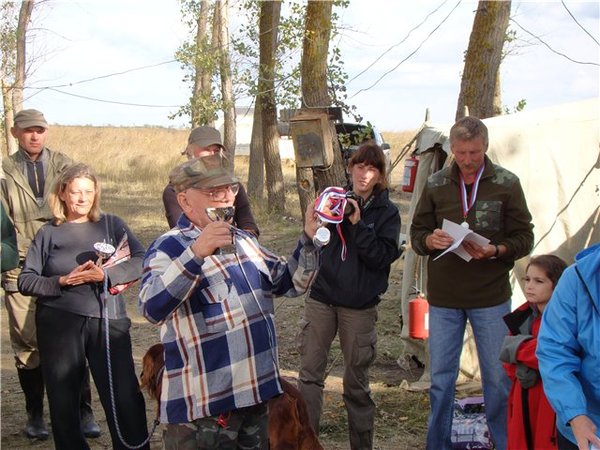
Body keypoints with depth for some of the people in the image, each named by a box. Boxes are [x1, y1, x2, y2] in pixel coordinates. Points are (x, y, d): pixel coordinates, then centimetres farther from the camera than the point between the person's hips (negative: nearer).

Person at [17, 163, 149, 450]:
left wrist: (107, 275, -17)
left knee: (125, 397, -5)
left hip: (108, 321, 0)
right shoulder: (48, 233, 7)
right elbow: (25, 281, 2)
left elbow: (142, 261, -3)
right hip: (59, 324, 1)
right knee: (63, 400, 8)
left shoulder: (111, 225, 7)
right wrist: (63, 281, -13)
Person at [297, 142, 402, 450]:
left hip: (359, 305, -2)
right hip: (321, 297, 2)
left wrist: (358, 223, -20)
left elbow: (383, 256, -12)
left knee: (356, 381, 8)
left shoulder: (387, 212, -1)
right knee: (309, 372, 3)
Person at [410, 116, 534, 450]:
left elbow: (524, 238, -3)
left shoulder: (507, 183, -4)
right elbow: (417, 234, 6)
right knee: (442, 377, 11)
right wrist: (430, 240, -17)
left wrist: (495, 250, -22)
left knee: (498, 378, 8)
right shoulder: (436, 184, 1)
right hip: (443, 297, 2)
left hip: (491, 297, -2)